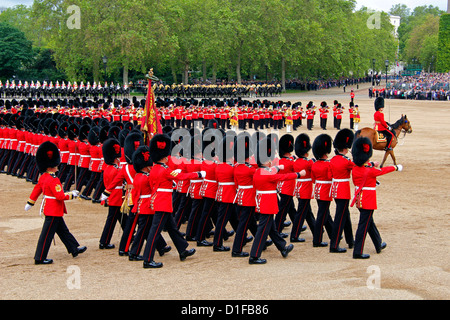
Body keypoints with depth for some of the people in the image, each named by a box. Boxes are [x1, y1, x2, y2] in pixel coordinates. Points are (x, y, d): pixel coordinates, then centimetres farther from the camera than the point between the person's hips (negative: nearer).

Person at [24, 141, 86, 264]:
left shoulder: (43, 177, 5)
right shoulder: (53, 180, -24)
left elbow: (37, 189, 16)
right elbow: (60, 196, -26)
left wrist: (30, 203, 25)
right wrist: (72, 195, -12)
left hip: (49, 208, 10)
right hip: (53, 211, -10)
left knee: (63, 231, 19)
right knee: (47, 234, -2)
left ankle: (74, 249, 31)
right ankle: (40, 258, 4)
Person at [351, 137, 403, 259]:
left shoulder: (354, 168, -3)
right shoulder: (371, 170, -19)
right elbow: (383, 170, -2)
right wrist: (396, 167, 15)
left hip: (359, 199, 8)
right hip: (369, 200, -8)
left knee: (369, 222, 21)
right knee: (364, 225, -4)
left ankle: (379, 245, 38)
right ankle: (358, 252, -3)